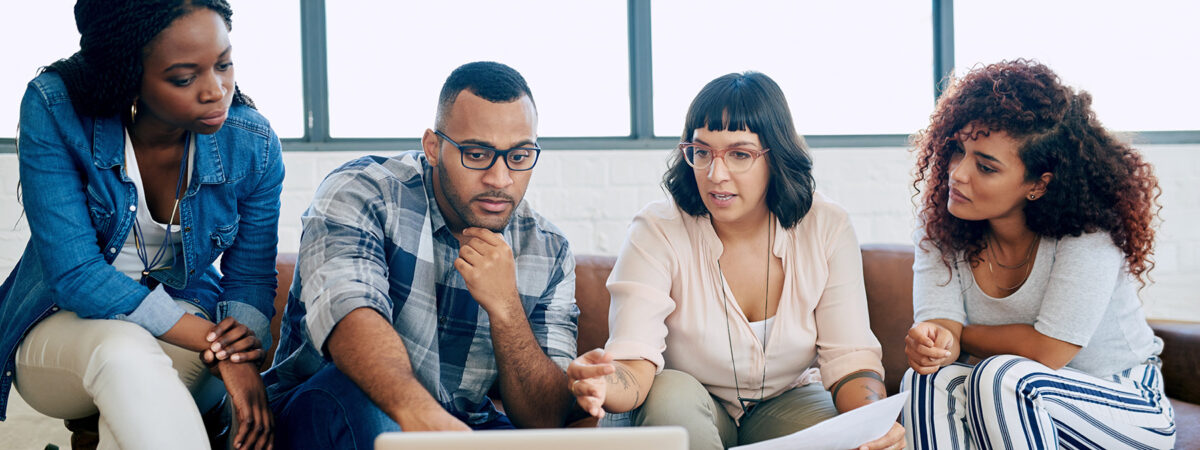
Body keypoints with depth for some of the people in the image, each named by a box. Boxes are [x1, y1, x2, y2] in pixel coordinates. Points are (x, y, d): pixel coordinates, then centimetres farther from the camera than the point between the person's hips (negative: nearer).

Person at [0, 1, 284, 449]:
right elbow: (75, 274, -23)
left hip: (187, 326, 2)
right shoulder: (55, 109, -19)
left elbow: (250, 279, -1)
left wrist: (245, 341, -27)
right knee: (123, 352, -37)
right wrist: (217, 345, -31)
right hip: (61, 327, -1)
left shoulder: (253, 144, -11)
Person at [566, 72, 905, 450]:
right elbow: (635, 363, -26)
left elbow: (851, 359, -14)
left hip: (789, 402, 0)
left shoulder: (827, 230, -11)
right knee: (671, 392, -33)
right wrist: (605, 383, -51)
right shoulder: (658, 233, -17)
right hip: (685, 417, 1)